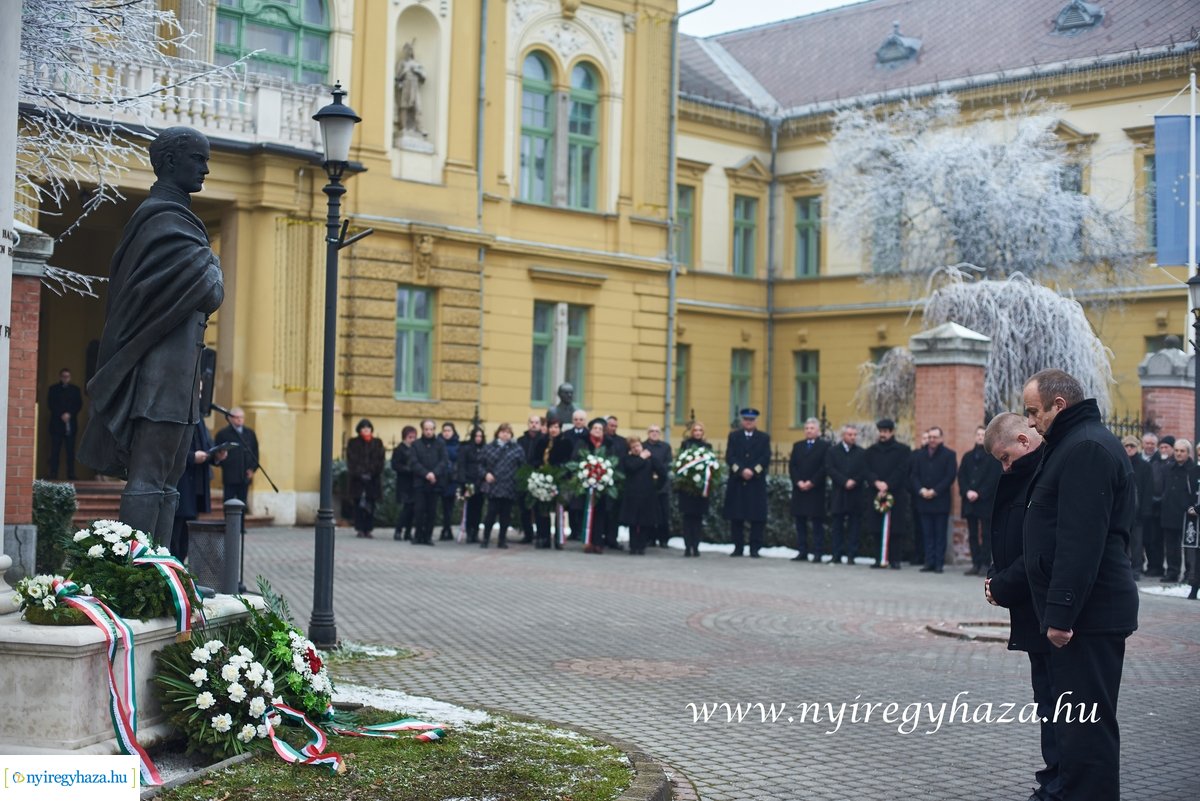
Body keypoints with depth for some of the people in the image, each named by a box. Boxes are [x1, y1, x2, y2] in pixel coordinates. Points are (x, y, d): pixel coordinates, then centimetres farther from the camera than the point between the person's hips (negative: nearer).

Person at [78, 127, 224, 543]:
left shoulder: (158, 216, 20)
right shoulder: (167, 220, -11)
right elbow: (210, 294, -16)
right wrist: (211, 264, 2)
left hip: (175, 371, 10)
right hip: (165, 369, -10)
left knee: (167, 482, 10)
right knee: (148, 479, -11)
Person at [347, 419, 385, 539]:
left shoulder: (377, 443, 10)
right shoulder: (353, 443, 7)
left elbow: (379, 461, 3)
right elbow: (352, 461, 0)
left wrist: (371, 473, -8)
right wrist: (360, 474, -11)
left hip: (373, 479, 1)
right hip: (357, 479, -1)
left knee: (370, 505, -2)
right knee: (358, 504, -2)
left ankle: (368, 529, 2)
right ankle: (360, 529, 2)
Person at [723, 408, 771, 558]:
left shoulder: (764, 437, 10)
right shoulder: (734, 436, 12)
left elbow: (766, 458, -1)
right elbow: (729, 457, 0)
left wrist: (753, 471, -15)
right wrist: (741, 471, -14)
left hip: (756, 482, -1)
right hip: (736, 482, 1)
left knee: (757, 517, -3)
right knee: (736, 516, 2)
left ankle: (754, 548, 2)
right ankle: (738, 547, 9)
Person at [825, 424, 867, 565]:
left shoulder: (862, 453, 8)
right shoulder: (832, 451, 7)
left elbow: (864, 472, 1)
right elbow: (829, 469, -4)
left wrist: (854, 481, -15)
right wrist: (845, 482, -13)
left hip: (855, 494, 0)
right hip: (838, 494, 0)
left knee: (853, 526, 0)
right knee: (837, 526, 2)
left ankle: (851, 555, 3)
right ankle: (836, 555, 5)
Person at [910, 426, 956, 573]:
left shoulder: (949, 455, 2)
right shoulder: (919, 455, 13)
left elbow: (950, 477, -5)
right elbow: (914, 475, 9)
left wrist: (934, 491, -12)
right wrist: (921, 490, -8)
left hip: (940, 501, -3)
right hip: (923, 500, 3)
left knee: (940, 534, 0)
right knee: (927, 534, 4)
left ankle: (939, 563, 1)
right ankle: (929, 563, 6)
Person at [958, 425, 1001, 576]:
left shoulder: (993, 456, 1)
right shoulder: (968, 456, 16)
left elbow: (993, 478, -7)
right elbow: (961, 476, 9)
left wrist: (979, 494, -14)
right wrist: (967, 492, -7)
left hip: (986, 501, -5)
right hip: (969, 501, 5)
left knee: (986, 534, -4)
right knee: (972, 534, 5)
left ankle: (985, 564, -3)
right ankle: (976, 564, 9)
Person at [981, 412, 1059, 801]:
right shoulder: (1024, 476, 14)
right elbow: (1010, 539, 20)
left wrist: (1003, 586, -15)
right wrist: (996, 578, 4)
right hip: (1034, 611, 10)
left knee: (1055, 700, -5)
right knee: (1047, 698, 14)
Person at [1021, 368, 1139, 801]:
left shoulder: (1087, 448, -15)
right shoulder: (1078, 443, 19)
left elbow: (1081, 542, -23)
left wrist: (1062, 612, -23)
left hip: (1089, 616, -11)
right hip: (1087, 611, 11)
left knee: (1086, 724, -8)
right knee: (1080, 720, 15)